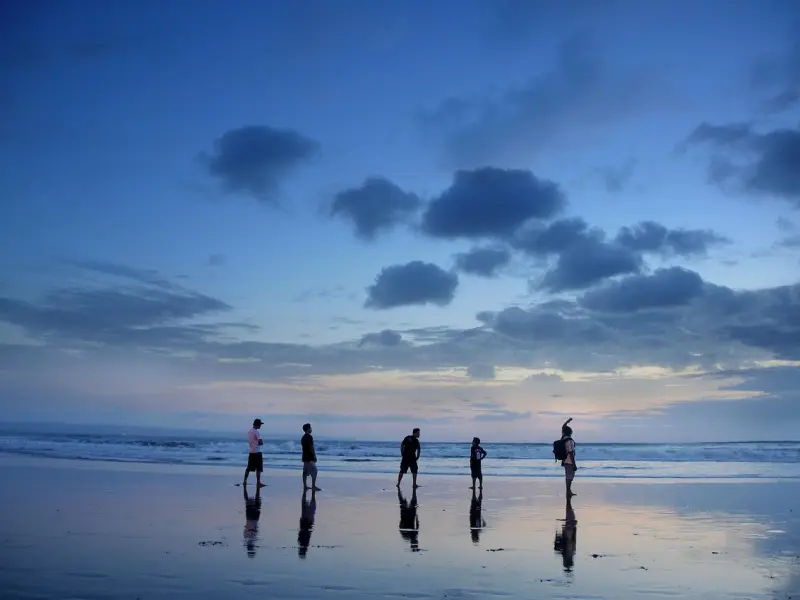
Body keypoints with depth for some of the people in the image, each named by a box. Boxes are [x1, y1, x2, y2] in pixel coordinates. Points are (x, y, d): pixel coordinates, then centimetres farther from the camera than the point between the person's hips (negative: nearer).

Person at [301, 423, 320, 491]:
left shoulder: (303, 437, 13)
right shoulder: (309, 437, -15)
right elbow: (311, 447, -19)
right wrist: (314, 456, -13)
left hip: (305, 457, 9)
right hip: (310, 457, -9)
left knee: (305, 472, 9)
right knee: (314, 471, -6)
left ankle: (305, 486, 11)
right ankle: (313, 486, -9)